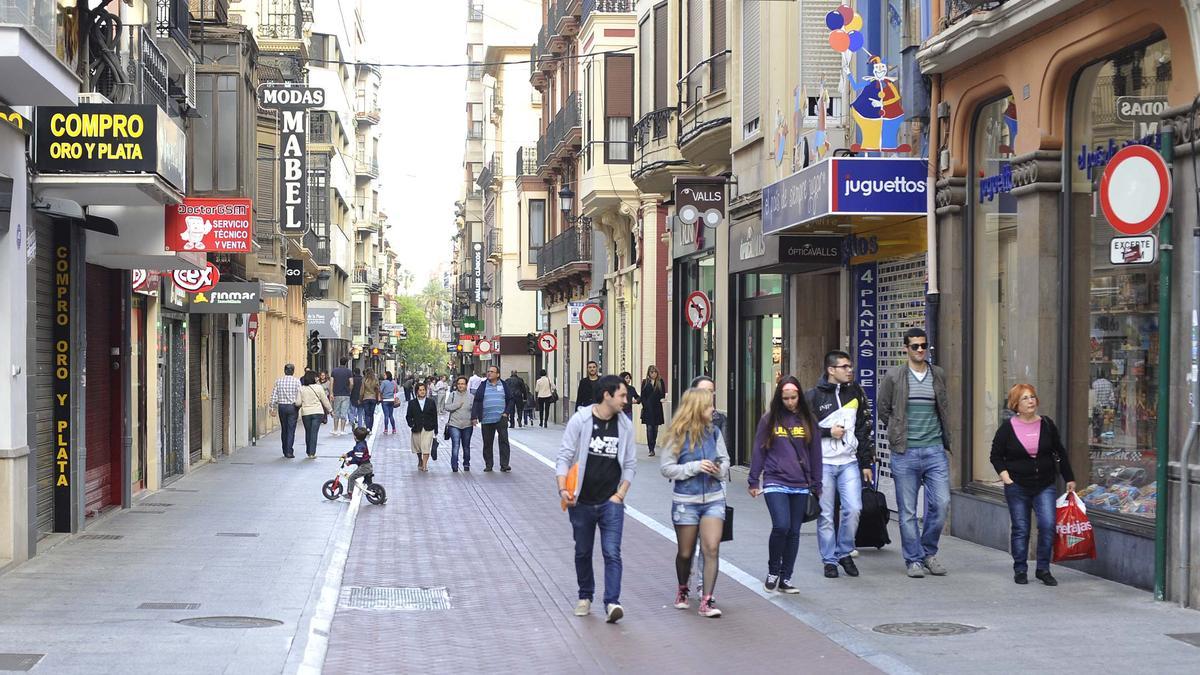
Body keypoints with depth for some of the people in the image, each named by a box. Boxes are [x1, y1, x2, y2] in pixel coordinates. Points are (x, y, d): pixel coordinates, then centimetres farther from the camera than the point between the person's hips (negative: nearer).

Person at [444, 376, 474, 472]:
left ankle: (466, 465, 27)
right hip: (454, 425, -2)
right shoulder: (452, 395, 2)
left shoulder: (470, 397, 6)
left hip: (467, 425, 2)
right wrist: (458, 405, -13)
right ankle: (454, 466, -13)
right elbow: (447, 407, -3)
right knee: (455, 445, -14)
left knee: (466, 446, 13)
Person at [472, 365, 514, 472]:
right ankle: (488, 465, 16)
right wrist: (474, 416, -4)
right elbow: (476, 402, 4)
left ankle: (504, 464, -8)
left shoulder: (504, 385, 6)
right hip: (487, 419, 1)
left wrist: (506, 412, -1)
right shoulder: (483, 386, 5)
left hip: (501, 418, -1)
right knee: (487, 443, 6)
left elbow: (510, 400, 11)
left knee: (504, 440, -9)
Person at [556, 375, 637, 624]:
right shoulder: (580, 420, -7)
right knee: (583, 552, 13)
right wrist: (563, 489, -18)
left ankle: (612, 602, -12)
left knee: (612, 553, -10)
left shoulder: (625, 425, 1)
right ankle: (585, 597, 30)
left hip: (611, 503, 1)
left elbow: (630, 464, 8)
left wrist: (620, 494, -2)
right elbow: (564, 457, -6)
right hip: (582, 501, 0)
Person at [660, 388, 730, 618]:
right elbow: (666, 468, -10)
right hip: (685, 501, -2)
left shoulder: (714, 432, 1)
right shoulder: (678, 435, -10)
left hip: (713, 499, 2)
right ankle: (682, 591, 38)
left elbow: (725, 459, 13)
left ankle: (707, 600, -8)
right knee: (685, 553, 11)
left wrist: (719, 469, -10)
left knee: (712, 548, -11)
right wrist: (695, 467, -19)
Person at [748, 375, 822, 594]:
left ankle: (785, 579, 16)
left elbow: (815, 454, 13)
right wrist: (754, 481, 5)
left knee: (794, 532, 6)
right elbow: (759, 451, 6)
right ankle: (773, 571, 3)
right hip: (775, 483, -3)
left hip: (801, 486, 3)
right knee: (781, 526, -18)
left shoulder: (807, 421, 7)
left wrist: (816, 485, 13)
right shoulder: (769, 420, 2)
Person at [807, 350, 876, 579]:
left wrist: (866, 463, 11)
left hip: (849, 462, 3)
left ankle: (844, 553, 12)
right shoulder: (814, 395, -2)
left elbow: (866, 429, 13)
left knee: (854, 509, -8)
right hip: (823, 463, -3)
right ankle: (829, 560, 12)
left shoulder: (856, 393, 9)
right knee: (826, 514, 1)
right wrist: (828, 432, -11)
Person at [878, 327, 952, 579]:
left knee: (941, 503, -5)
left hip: (935, 451, 2)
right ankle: (914, 560, 12)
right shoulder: (893, 377, 0)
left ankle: (929, 551, 15)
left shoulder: (939, 375, 8)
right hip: (905, 453, -2)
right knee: (907, 511, 2)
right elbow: (883, 410, 9)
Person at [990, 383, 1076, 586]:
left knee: (1048, 525, -10)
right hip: (1017, 487, -1)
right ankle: (1020, 570, 15)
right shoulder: (1007, 428, -3)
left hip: (1044, 486, 1)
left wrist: (1069, 479, 12)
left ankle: (1043, 569, 3)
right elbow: (996, 456, 5)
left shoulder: (1047, 425, 4)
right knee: (1020, 529, 3)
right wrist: (1004, 475, -11)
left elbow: (1060, 453, 12)